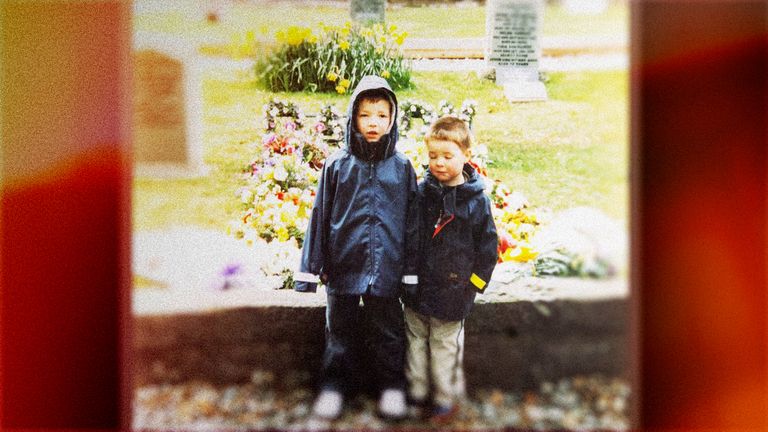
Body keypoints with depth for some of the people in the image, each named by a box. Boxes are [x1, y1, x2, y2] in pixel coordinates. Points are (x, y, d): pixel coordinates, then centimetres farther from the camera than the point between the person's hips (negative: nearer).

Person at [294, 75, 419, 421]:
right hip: (344, 266, 0)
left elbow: (411, 222, 3)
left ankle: (391, 385, 28)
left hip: (386, 271, 0)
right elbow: (320, 217, 2)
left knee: (387, 334, 11)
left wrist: (411, 272, 2)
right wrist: (310, 269, 0)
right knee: (340, 331, 13)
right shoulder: (336, 165, -1)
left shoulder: (401, 167, 0)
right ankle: (334, 384, 28)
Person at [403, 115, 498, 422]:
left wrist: (473, 284, -3)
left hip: (451, 293, -3)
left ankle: (446, 398, 25)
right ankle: (417, 394, 31)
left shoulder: (476, 200, -10)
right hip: (416, 292, 3)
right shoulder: (421, 192, -3)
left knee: (445, 348, 9)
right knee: (415, 342, 15)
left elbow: (487, 247, -2)